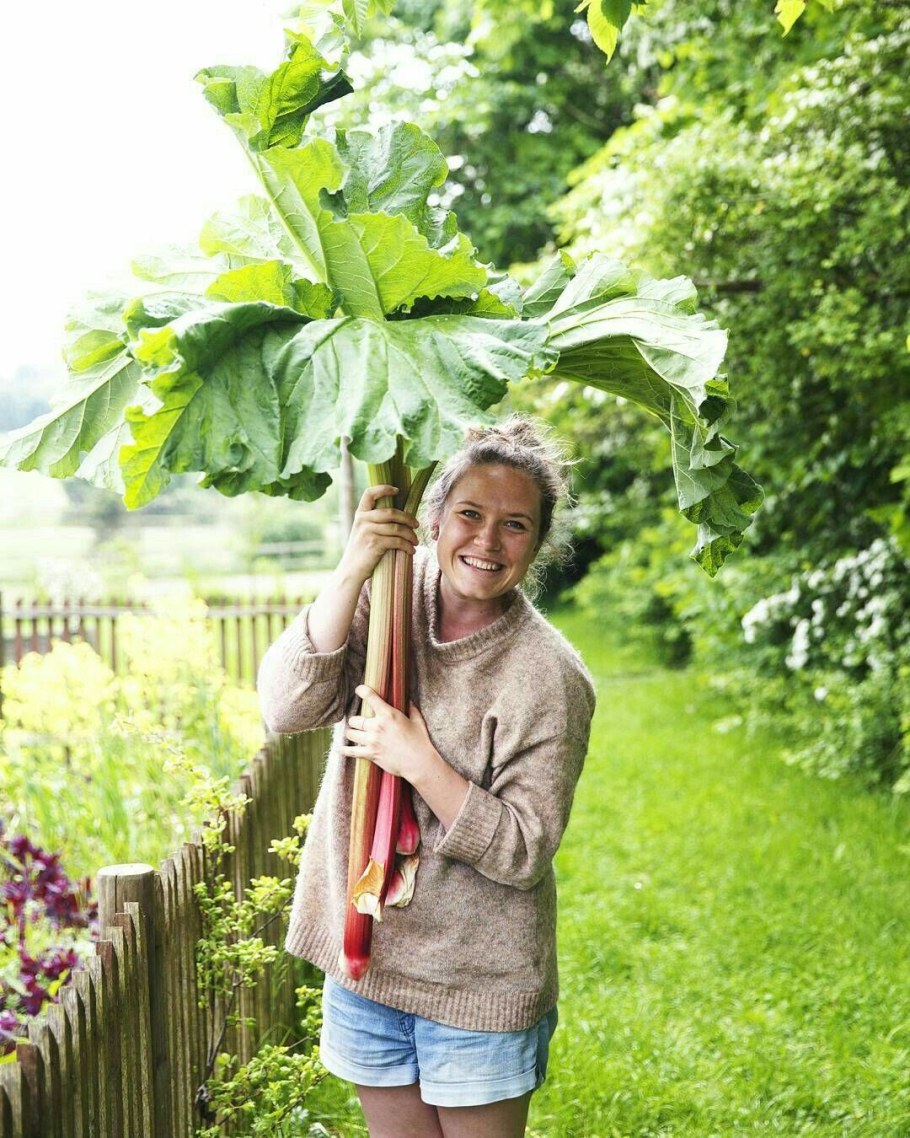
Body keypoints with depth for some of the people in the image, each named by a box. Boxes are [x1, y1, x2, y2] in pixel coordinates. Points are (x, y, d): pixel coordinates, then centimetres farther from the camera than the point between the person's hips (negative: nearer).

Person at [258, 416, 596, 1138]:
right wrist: (351, 575, -24)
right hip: (365, 951, 4)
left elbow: (523, 852, -16)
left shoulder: (551, 677, -17)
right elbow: (286, 709, -15)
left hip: (478, 985, -4)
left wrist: (418, 761, -25)